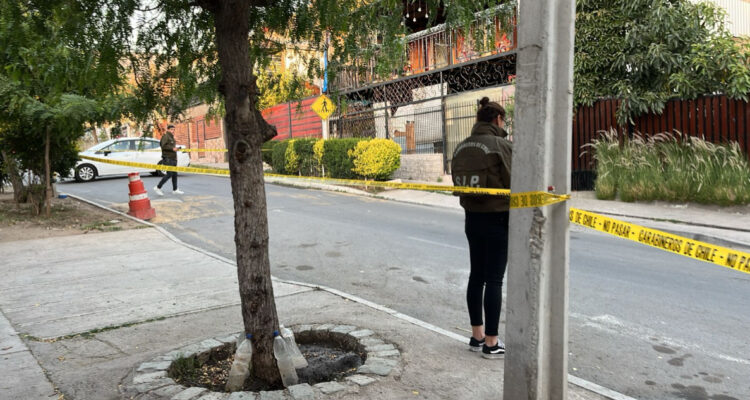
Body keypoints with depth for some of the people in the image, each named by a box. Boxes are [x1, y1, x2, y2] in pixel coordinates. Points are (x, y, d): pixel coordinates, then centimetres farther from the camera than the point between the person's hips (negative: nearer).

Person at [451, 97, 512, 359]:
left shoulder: (461, 147, 6)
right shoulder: (500, 145, -14)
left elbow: (458, 183, 9)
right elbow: (514, 184, -13)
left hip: (472, 219, 7)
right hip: (497, 219, -7)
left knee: (476, 276, 15)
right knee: (494, 280, 0)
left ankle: (477, 336, 25)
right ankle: (491, 343, 8)